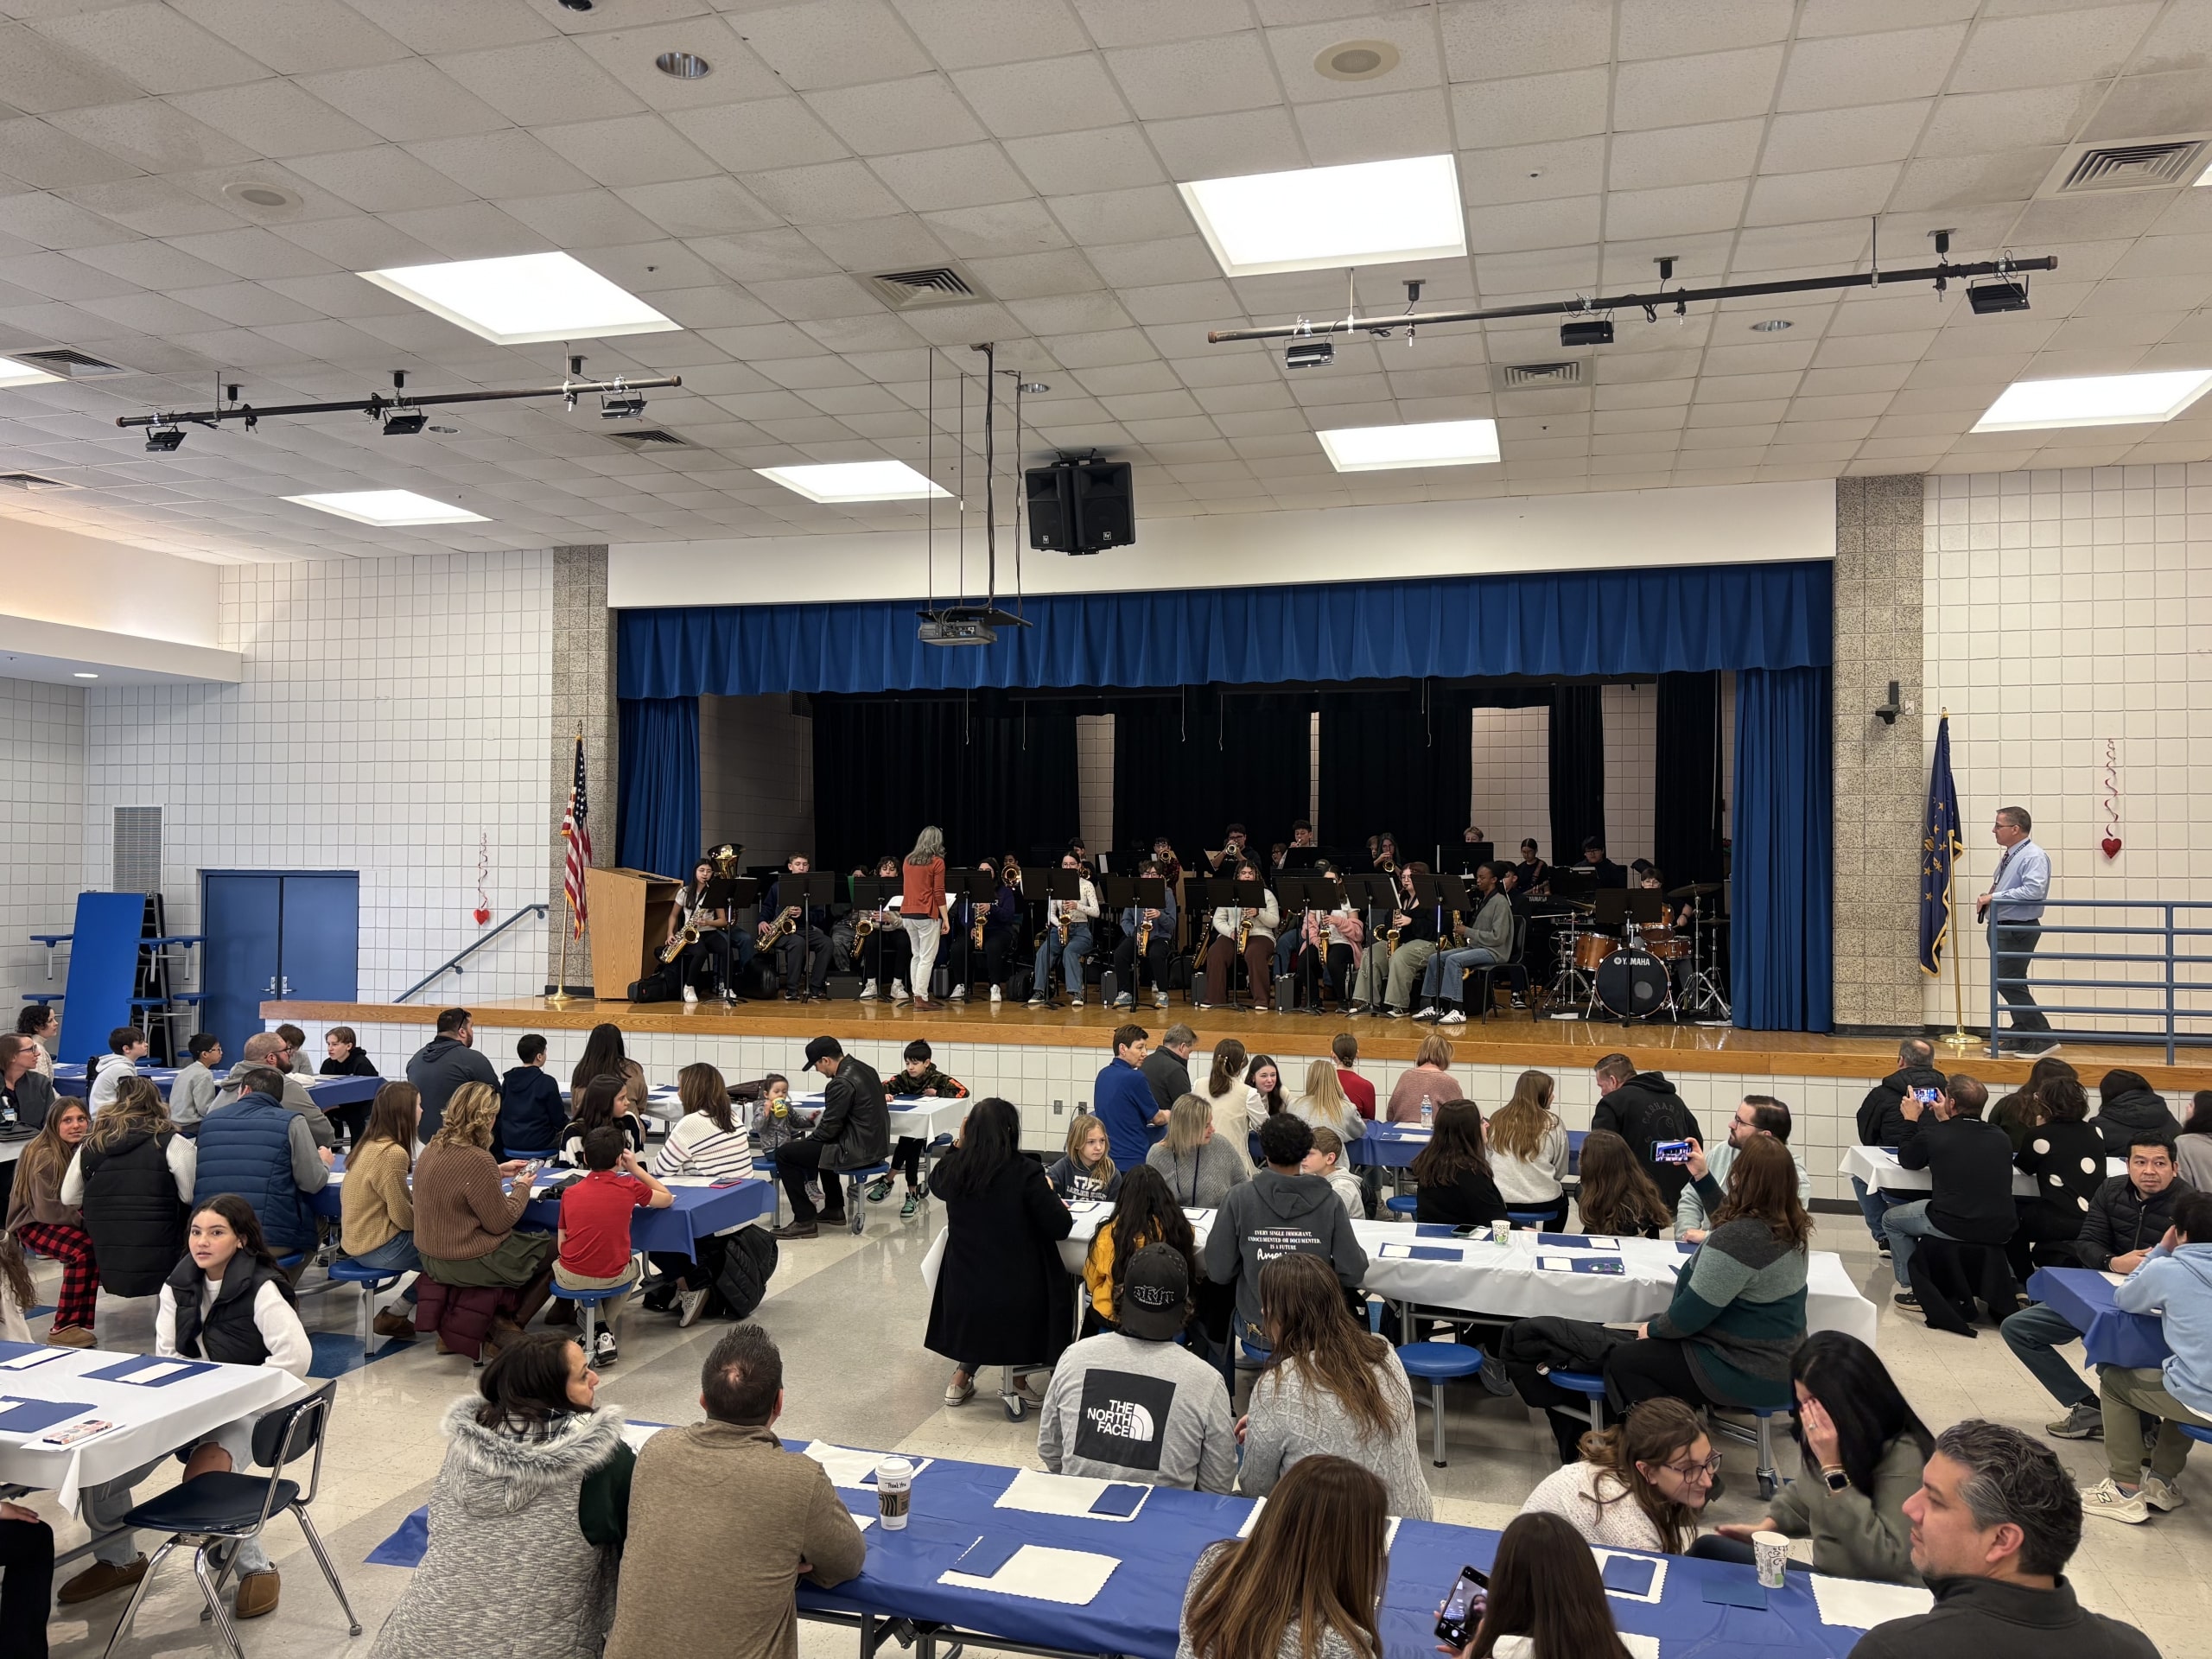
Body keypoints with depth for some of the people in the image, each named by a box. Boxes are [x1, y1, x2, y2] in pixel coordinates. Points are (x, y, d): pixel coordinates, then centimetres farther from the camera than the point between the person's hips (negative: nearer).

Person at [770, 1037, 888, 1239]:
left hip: (858, 1151, -10)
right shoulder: (864, 1068, 8)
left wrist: (804, 1140, 1)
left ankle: (804, 1221, -1)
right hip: (875, 1143, 10)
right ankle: (834, 1209, 37)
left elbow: (830, 1128, -16)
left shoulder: (842, 1083, -21)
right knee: (820, 1144, 36)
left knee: (784, 1154, -4)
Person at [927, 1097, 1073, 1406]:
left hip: (963, 1287, 4)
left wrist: (959, 1146, 10)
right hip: (1018, 1291, -4)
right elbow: (1061, 1228, -13)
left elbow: (936, 1184, 20)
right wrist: (1046, 1194, 5)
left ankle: (962, 1375, 31)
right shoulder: (1026, 1172, -18)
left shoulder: (953, 1169, -7)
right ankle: (1019, 1376, 29)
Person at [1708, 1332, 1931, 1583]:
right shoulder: (1821, 1436, -2)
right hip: (1827, 1581, 7)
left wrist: (1833, 1467, -31)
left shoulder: (1903, 1456, -24)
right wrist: (1767, 1525, 1)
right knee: (1709, 1551, -1)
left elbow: (1887, 1561, -30)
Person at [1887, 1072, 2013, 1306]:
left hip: (1954, 1228, -5)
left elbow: (1906, 1161, 12)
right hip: (2000, 1230, 5)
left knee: (1891, 1220, 22)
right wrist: (1946, 1121, 32)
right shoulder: (2000, 1137, 5)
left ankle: (1914, 1290, 20)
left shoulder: (1933, 1134, -8)